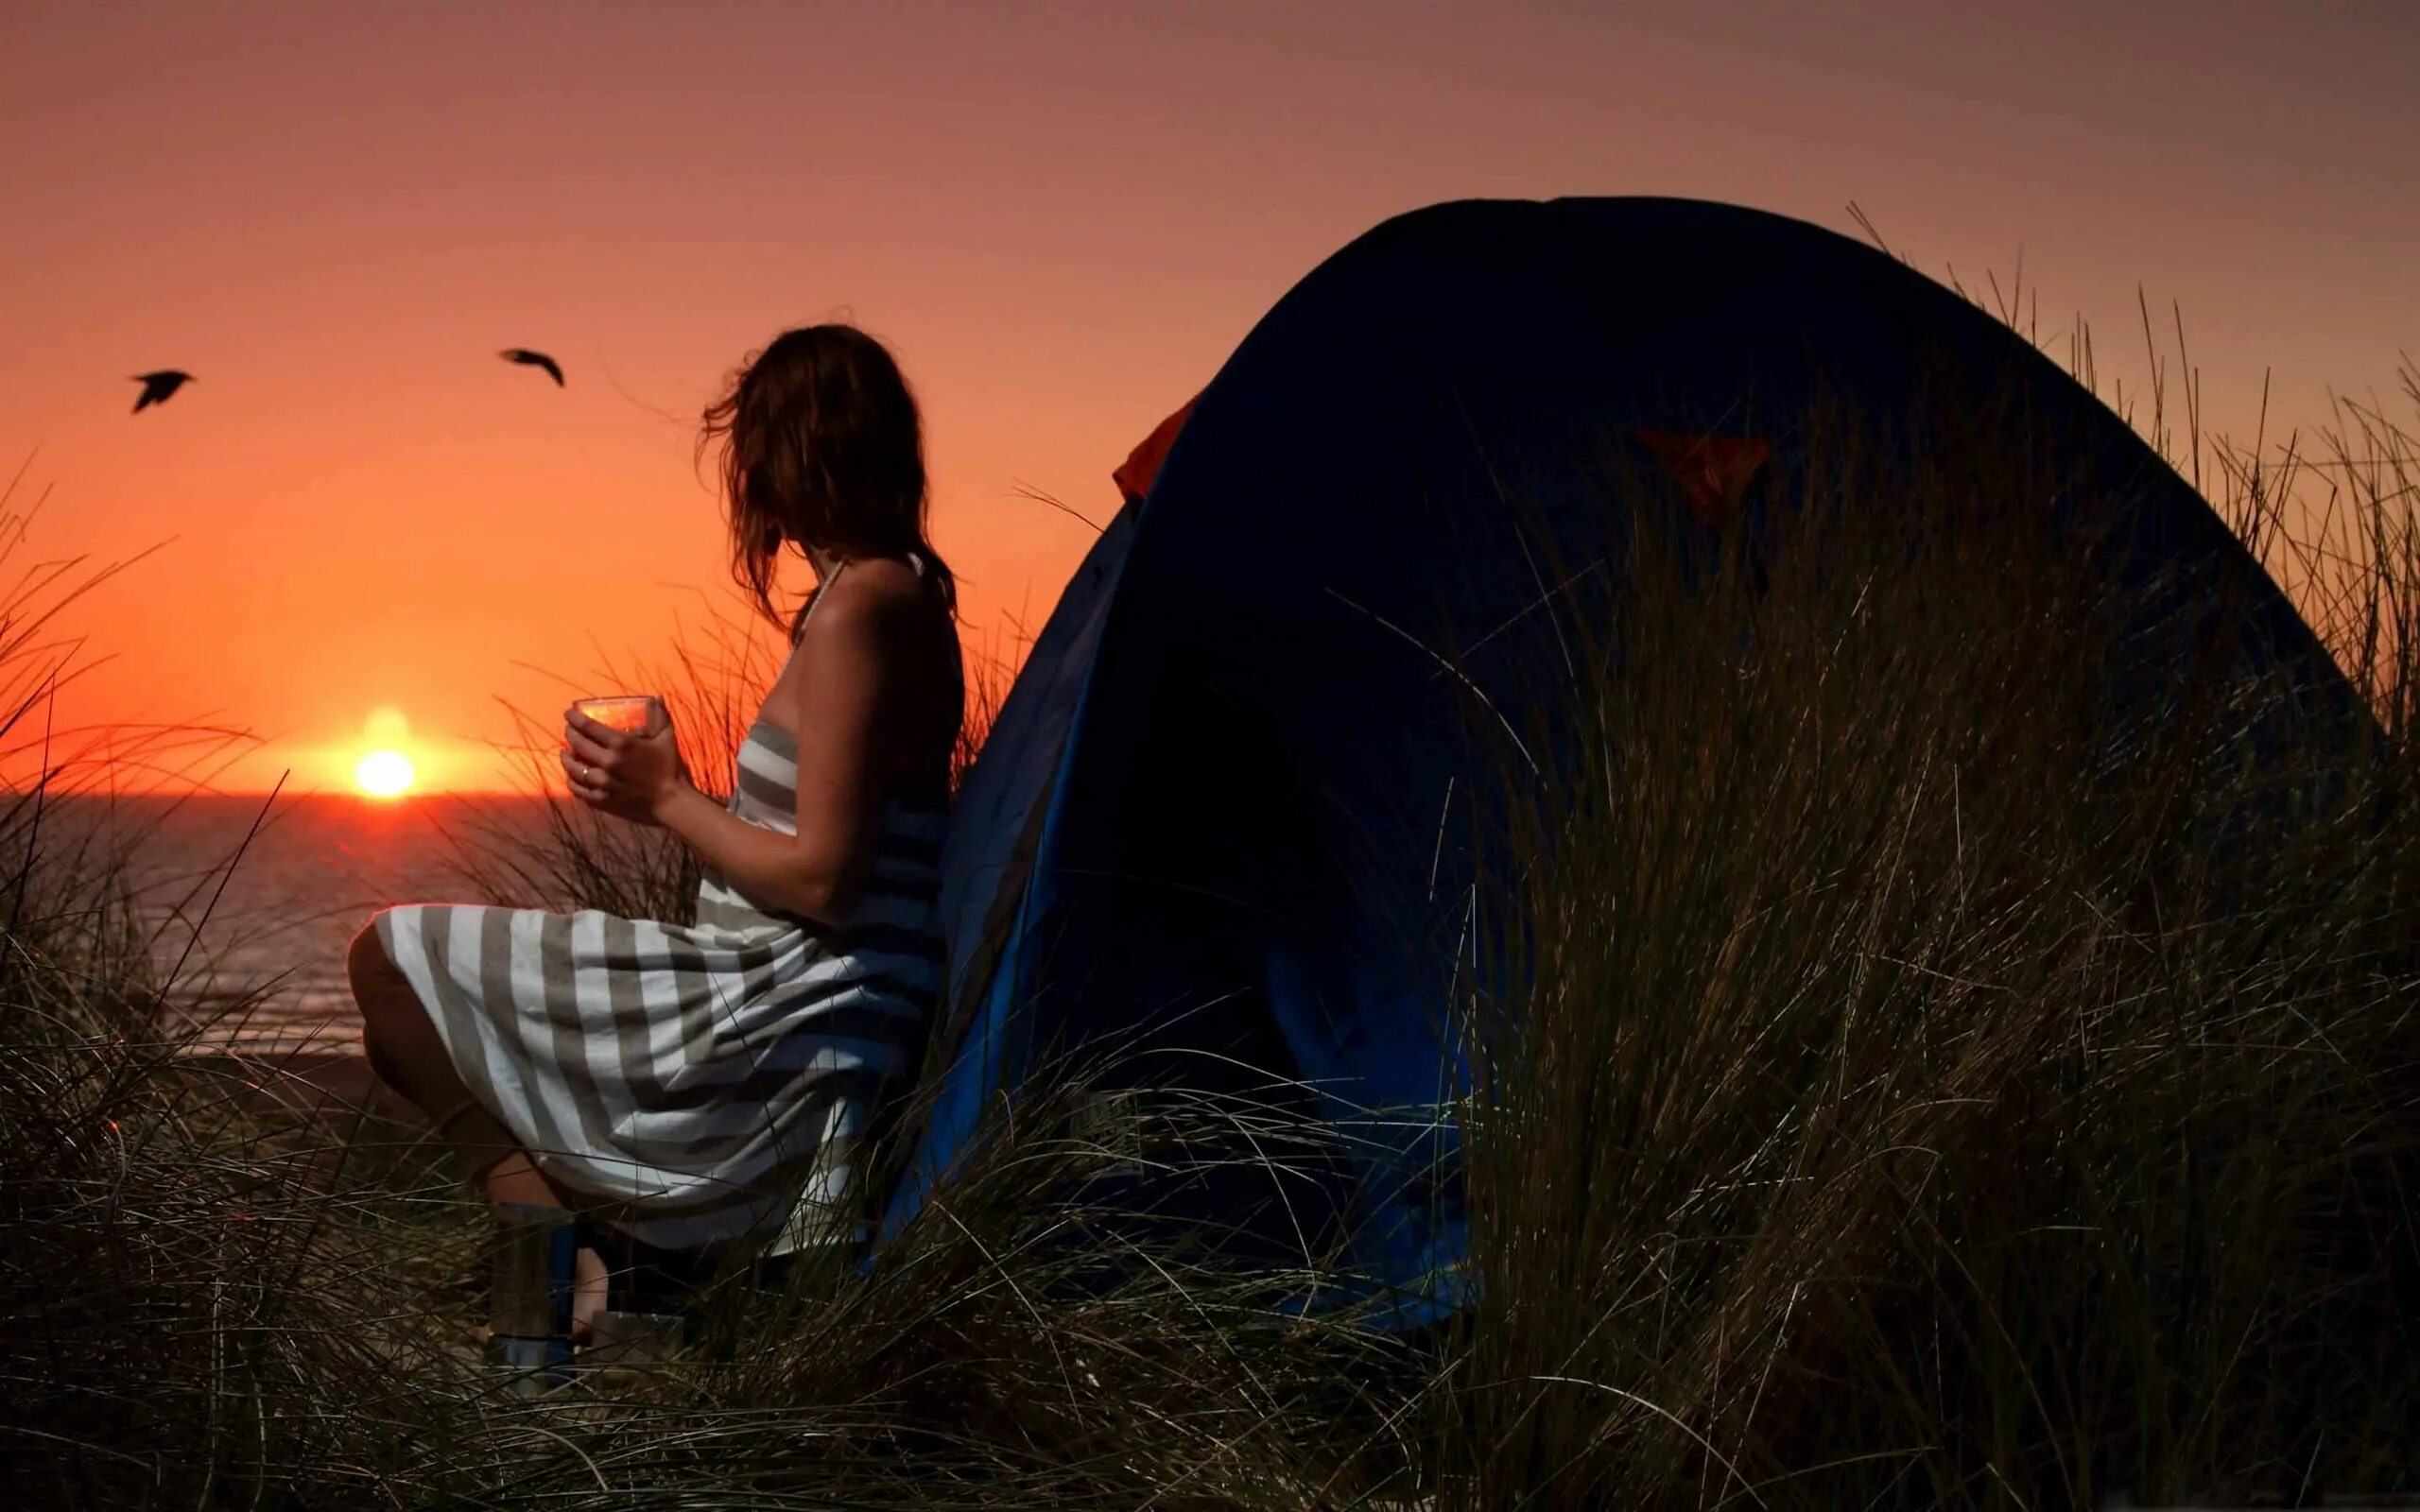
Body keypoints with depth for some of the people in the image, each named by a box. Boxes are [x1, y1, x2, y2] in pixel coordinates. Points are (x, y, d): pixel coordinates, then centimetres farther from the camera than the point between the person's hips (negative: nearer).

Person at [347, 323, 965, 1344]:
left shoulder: (853, 610, -19)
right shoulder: (911, 591, 11)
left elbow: (821, 880, -22)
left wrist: (668, 802, -9)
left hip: (779, 1024, -11)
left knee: (392, 961, -1)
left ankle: (573, 1255, -5)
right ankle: (579, 1232, 11)